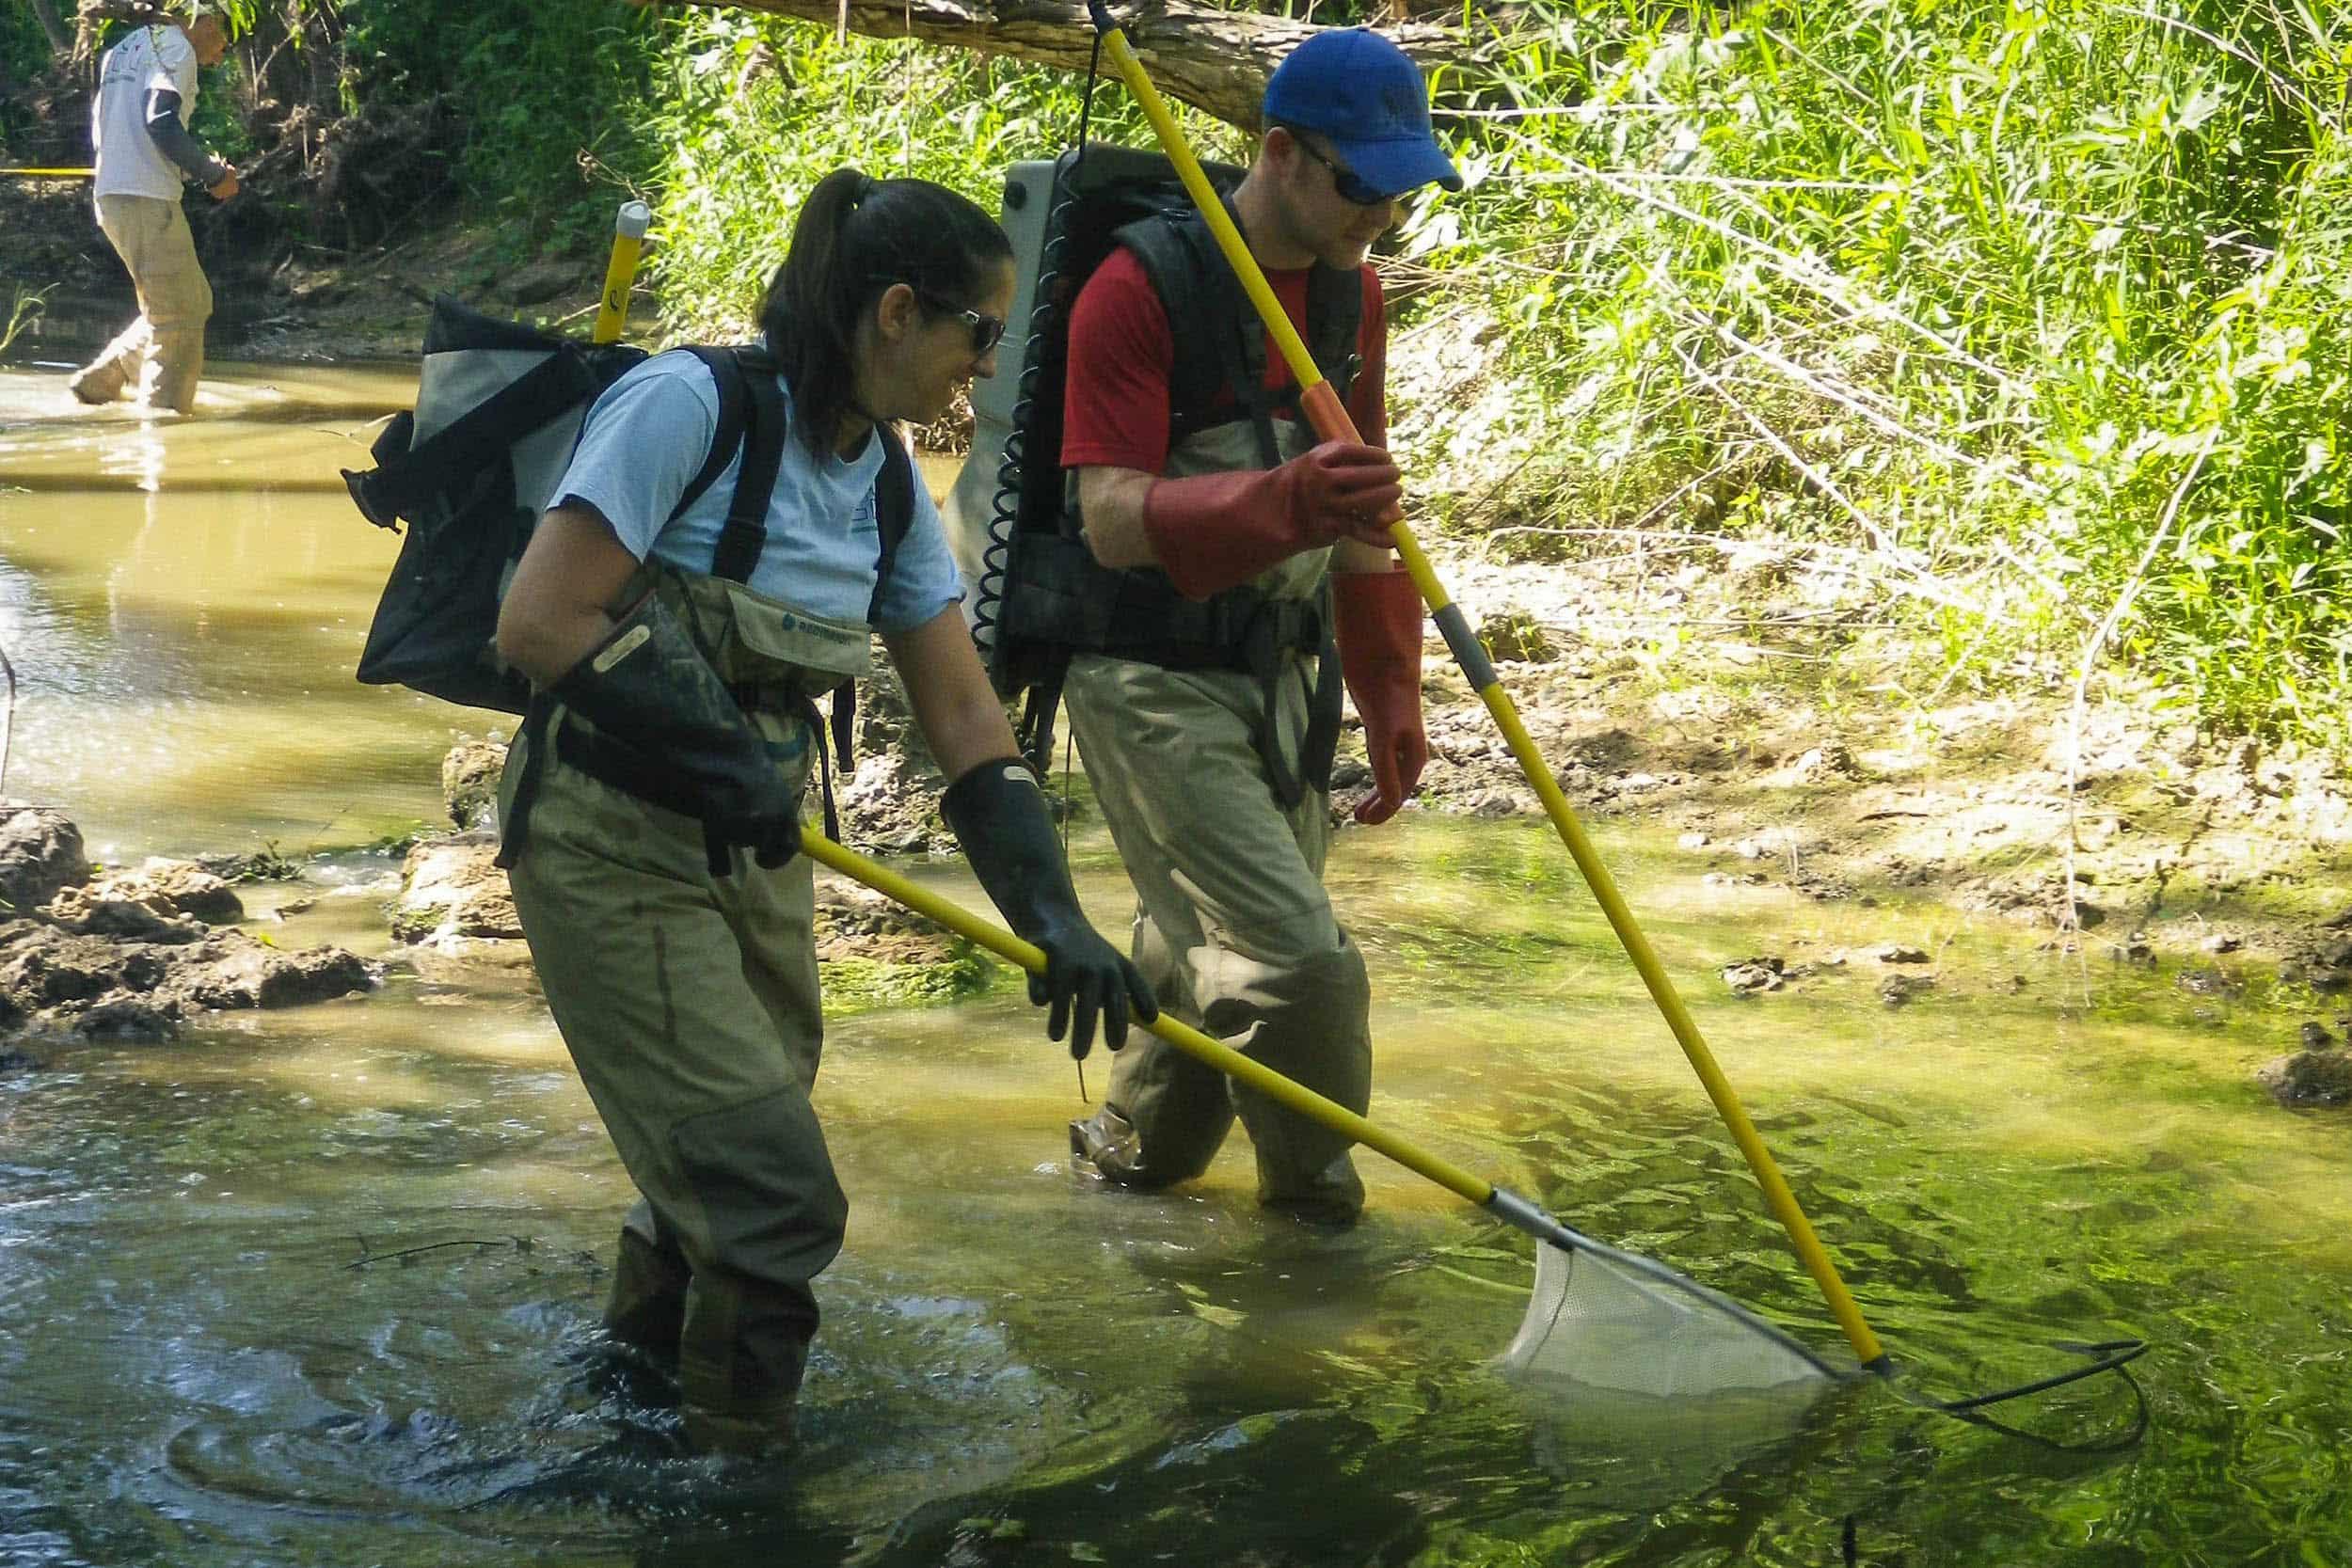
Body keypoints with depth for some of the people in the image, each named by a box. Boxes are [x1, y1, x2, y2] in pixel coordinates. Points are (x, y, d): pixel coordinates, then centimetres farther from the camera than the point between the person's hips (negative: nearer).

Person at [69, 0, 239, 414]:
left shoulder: (123, 50, 24)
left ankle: (98, 381, 17)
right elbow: (161, 121, -19)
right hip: (147, 198, -9)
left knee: (194, 303, 16)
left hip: (113, 195, 9)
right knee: (178, 319, -5)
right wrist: (213, 174, -9)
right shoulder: (174, 44, -4)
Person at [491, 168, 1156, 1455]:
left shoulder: (886, 487, 6)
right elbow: (540, 626, -23)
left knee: (723, 1187, 15)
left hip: (754, 852, 8)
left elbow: (964, 719, 6)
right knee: (771, 1194, -8)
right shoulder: (690, 405, -18)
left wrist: (1050, 911, -5)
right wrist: (724, 765, -19)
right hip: (610, 847, -8)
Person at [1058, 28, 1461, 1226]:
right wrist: (1282, 502, -42)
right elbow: (1111, 519, -25)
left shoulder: (1352, 293, 8)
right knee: (1299, 963, -15)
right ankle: (1316, 1211, 6)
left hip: (1278, 678, 8)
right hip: (1152, 682, -8)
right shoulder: (1141, 290, -18)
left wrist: (1392, 693, 17)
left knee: (1209, 955, 16)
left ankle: (1130, 1150, 39)